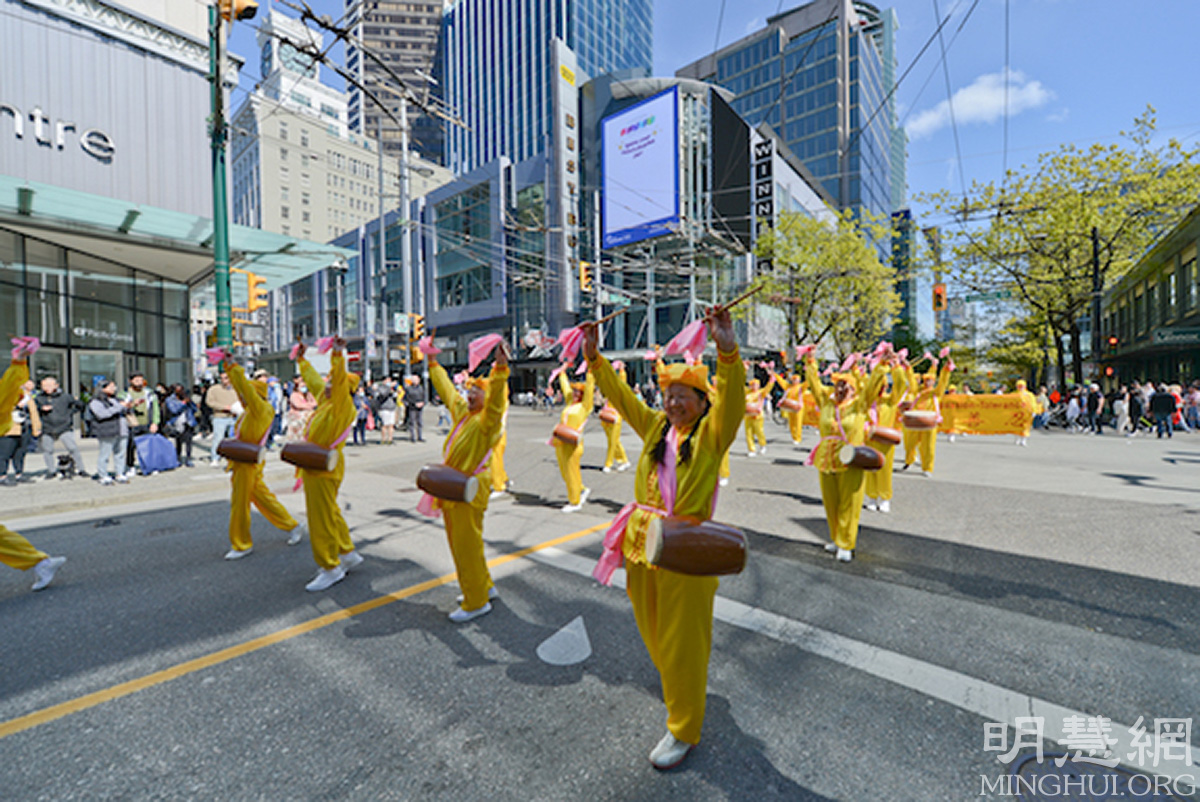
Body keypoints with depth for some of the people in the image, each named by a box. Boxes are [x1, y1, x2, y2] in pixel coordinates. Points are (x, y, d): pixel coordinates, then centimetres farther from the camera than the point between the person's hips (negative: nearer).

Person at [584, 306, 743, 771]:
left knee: (682, 640, 8)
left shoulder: (711, 432, -7)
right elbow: (620, 395, 9)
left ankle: (684, 729, 31)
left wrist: (727, 350, -39)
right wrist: (594, 358, 3)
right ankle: (679, 688, 55)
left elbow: (732, 396, -24)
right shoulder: (655, 427, 8)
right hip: (643, 541, 6)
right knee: (653, 633, 24)